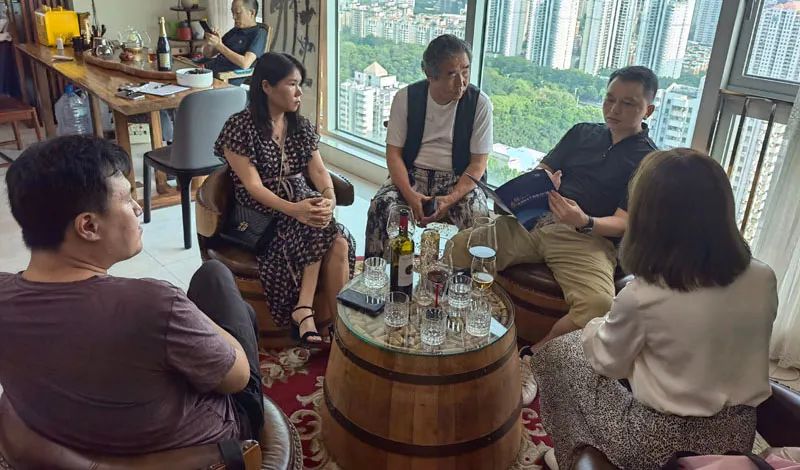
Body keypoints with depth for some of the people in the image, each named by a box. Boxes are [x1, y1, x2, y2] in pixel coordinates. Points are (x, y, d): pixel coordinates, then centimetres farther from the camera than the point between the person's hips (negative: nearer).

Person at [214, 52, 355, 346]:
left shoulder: (301, 126, 10)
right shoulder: (240, 127, -8)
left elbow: (319, 170, 1)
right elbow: (253, 186, -16)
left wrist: (329, 199, -22)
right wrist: (293, 209, -31)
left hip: (302, 202, 5)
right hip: (261, 214, -5)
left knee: (340, 243, -25)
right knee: (320, 232, -31)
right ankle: (305, 312, -23)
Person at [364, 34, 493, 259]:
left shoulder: (480, 103, -6)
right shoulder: (405, 97, -3)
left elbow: (478, 163, -5)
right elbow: (393, 152, -3)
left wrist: (451, 199, -22)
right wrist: (410, 194, -20)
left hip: (459, 179, -1)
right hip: (411, 174, 1)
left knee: (478, 215, -30)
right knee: (380, 206, -26)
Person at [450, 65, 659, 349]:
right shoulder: (582, 132, 21)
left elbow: (622, 223, -4)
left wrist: (584, 222, -26)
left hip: (589, 238, -3)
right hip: (534, 220, 4)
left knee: (599, 304, -35)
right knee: (460, 246, -20)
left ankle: (537, 342, -8)